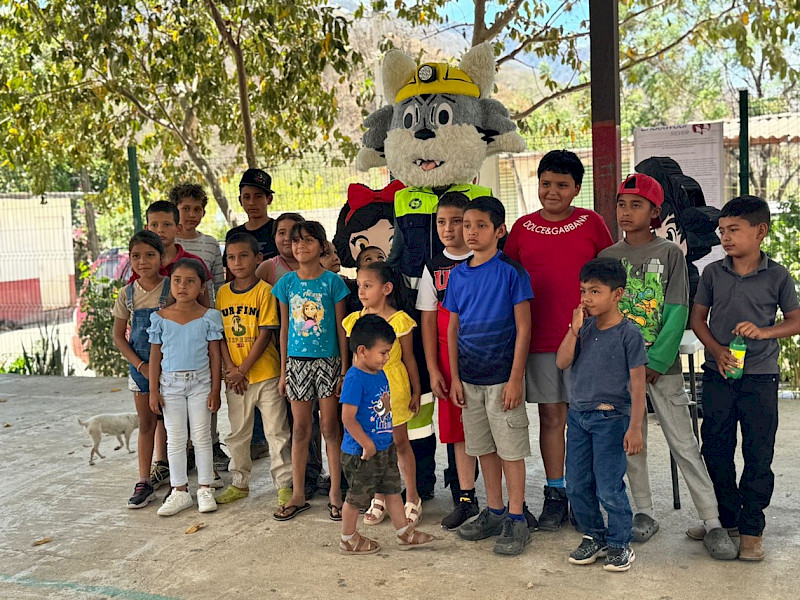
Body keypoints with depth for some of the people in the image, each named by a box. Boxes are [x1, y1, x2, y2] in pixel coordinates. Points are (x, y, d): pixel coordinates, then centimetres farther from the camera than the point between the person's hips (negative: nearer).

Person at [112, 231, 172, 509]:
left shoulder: (172, 288, -8)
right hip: (141, 366, 3)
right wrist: (140, 365, -6)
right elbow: (118, 336, 4)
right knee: (146, 423, 9)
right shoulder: (127, 294, 1)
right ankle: (144, 482, 14)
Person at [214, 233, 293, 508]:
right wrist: (231, 370, -7)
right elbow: (220, 335, 5)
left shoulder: (264, 290, -8)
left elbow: (265, 334, -12)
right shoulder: (223, 293, 6)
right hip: (235, 378, 5)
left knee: (277, 432, 1)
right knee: (237, 433, 16)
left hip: (265, 374, -5)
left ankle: (284, 485, 11)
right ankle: (240, 483, 30)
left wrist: (243, 370, -13)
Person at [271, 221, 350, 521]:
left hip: (328, 361, -2)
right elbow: (284, 328, 9)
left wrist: (344, 369, -5)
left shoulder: (332, 281, -3)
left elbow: (341, 328, -1)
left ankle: (335, 493, 15)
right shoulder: (287, 283, 5)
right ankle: (298, 495, 17)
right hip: (297, 361, 3)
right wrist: (283, 371, 7)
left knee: (330, 427, 4)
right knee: (300, 429, 8)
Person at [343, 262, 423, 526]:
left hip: (393, 387, -4)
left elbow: (408, 358, -2)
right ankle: (379, 499, 25)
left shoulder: (399, 320, -9)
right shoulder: (355, 320, 4)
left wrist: (415, 392, 1)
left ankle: (412, 499, 20)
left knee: (399, 443, 6)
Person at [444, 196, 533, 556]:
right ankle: (494, 512, 28)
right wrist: (454, 377, 6)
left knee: (511, 449, 3)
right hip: (469, 378, 5)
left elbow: (523, 328, -10)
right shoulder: (458, 275, 6)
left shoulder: (511, 271, -9)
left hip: (502, 377, -5)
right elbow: (453, 328, 10)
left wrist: (516, 379, -13)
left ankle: (516, 519, 14)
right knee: (484, 448, 15)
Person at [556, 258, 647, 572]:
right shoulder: (585, 328, 6)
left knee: (609, 488, -1)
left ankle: (619, 544, 19)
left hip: (610, 418, -6)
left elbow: (637, 383, -11)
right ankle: (594, 536, 29)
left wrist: (635, 427, -14)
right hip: (578, 415, 6)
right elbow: (562, 362, -1)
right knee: (576, 486, 11)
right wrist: (574, 329, -10)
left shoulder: (629, 333, -11)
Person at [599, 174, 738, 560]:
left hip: (663, 365, -3)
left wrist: (656, 362, -14)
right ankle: (644, 512, 23)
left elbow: (677, 313, -7)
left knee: (684, 444, -1)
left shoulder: (670, 254, -2)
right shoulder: (608, 257, 5)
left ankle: (712, 522, 5)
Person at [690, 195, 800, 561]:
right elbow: (698, 317, 6)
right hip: (718, 375, 2)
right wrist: (716, 350, -9)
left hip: (760, 378, -2)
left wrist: (764, 331, -17)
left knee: (758, 455, 3)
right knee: (715, 449, 9)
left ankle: (751, 529, 15)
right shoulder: (713, 273, 2)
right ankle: (725, 518, 26)